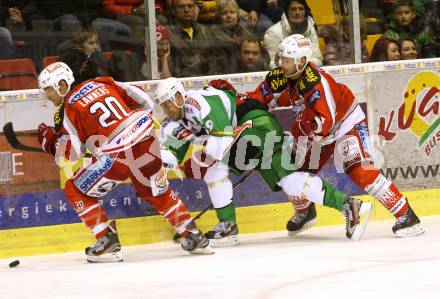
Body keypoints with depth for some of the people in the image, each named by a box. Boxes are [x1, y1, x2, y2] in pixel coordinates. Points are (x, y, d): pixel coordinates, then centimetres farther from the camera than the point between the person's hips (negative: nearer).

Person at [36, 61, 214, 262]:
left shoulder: (67, 109, 1)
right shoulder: (101, 84, 16)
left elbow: (72, 154, 1)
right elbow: (144, 102, 16)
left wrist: (50, 140, 16)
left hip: (116, 154, -6)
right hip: (146, 139, 6)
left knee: (75, 191, 10)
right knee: (158, 193, 28)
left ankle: (108, 241, 6)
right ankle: (194, 237, 28)